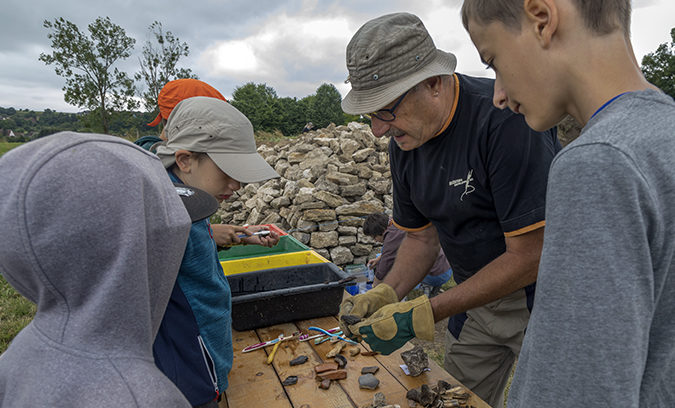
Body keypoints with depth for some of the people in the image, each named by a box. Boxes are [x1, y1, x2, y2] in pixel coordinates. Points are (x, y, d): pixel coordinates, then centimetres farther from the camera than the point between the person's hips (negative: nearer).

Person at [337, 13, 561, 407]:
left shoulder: (504, 117, -29)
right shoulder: (404, 141, -6)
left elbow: (530, 257, -28)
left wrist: (424, 315, -27)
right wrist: (385, 294, -13)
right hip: (478, 295, 6)